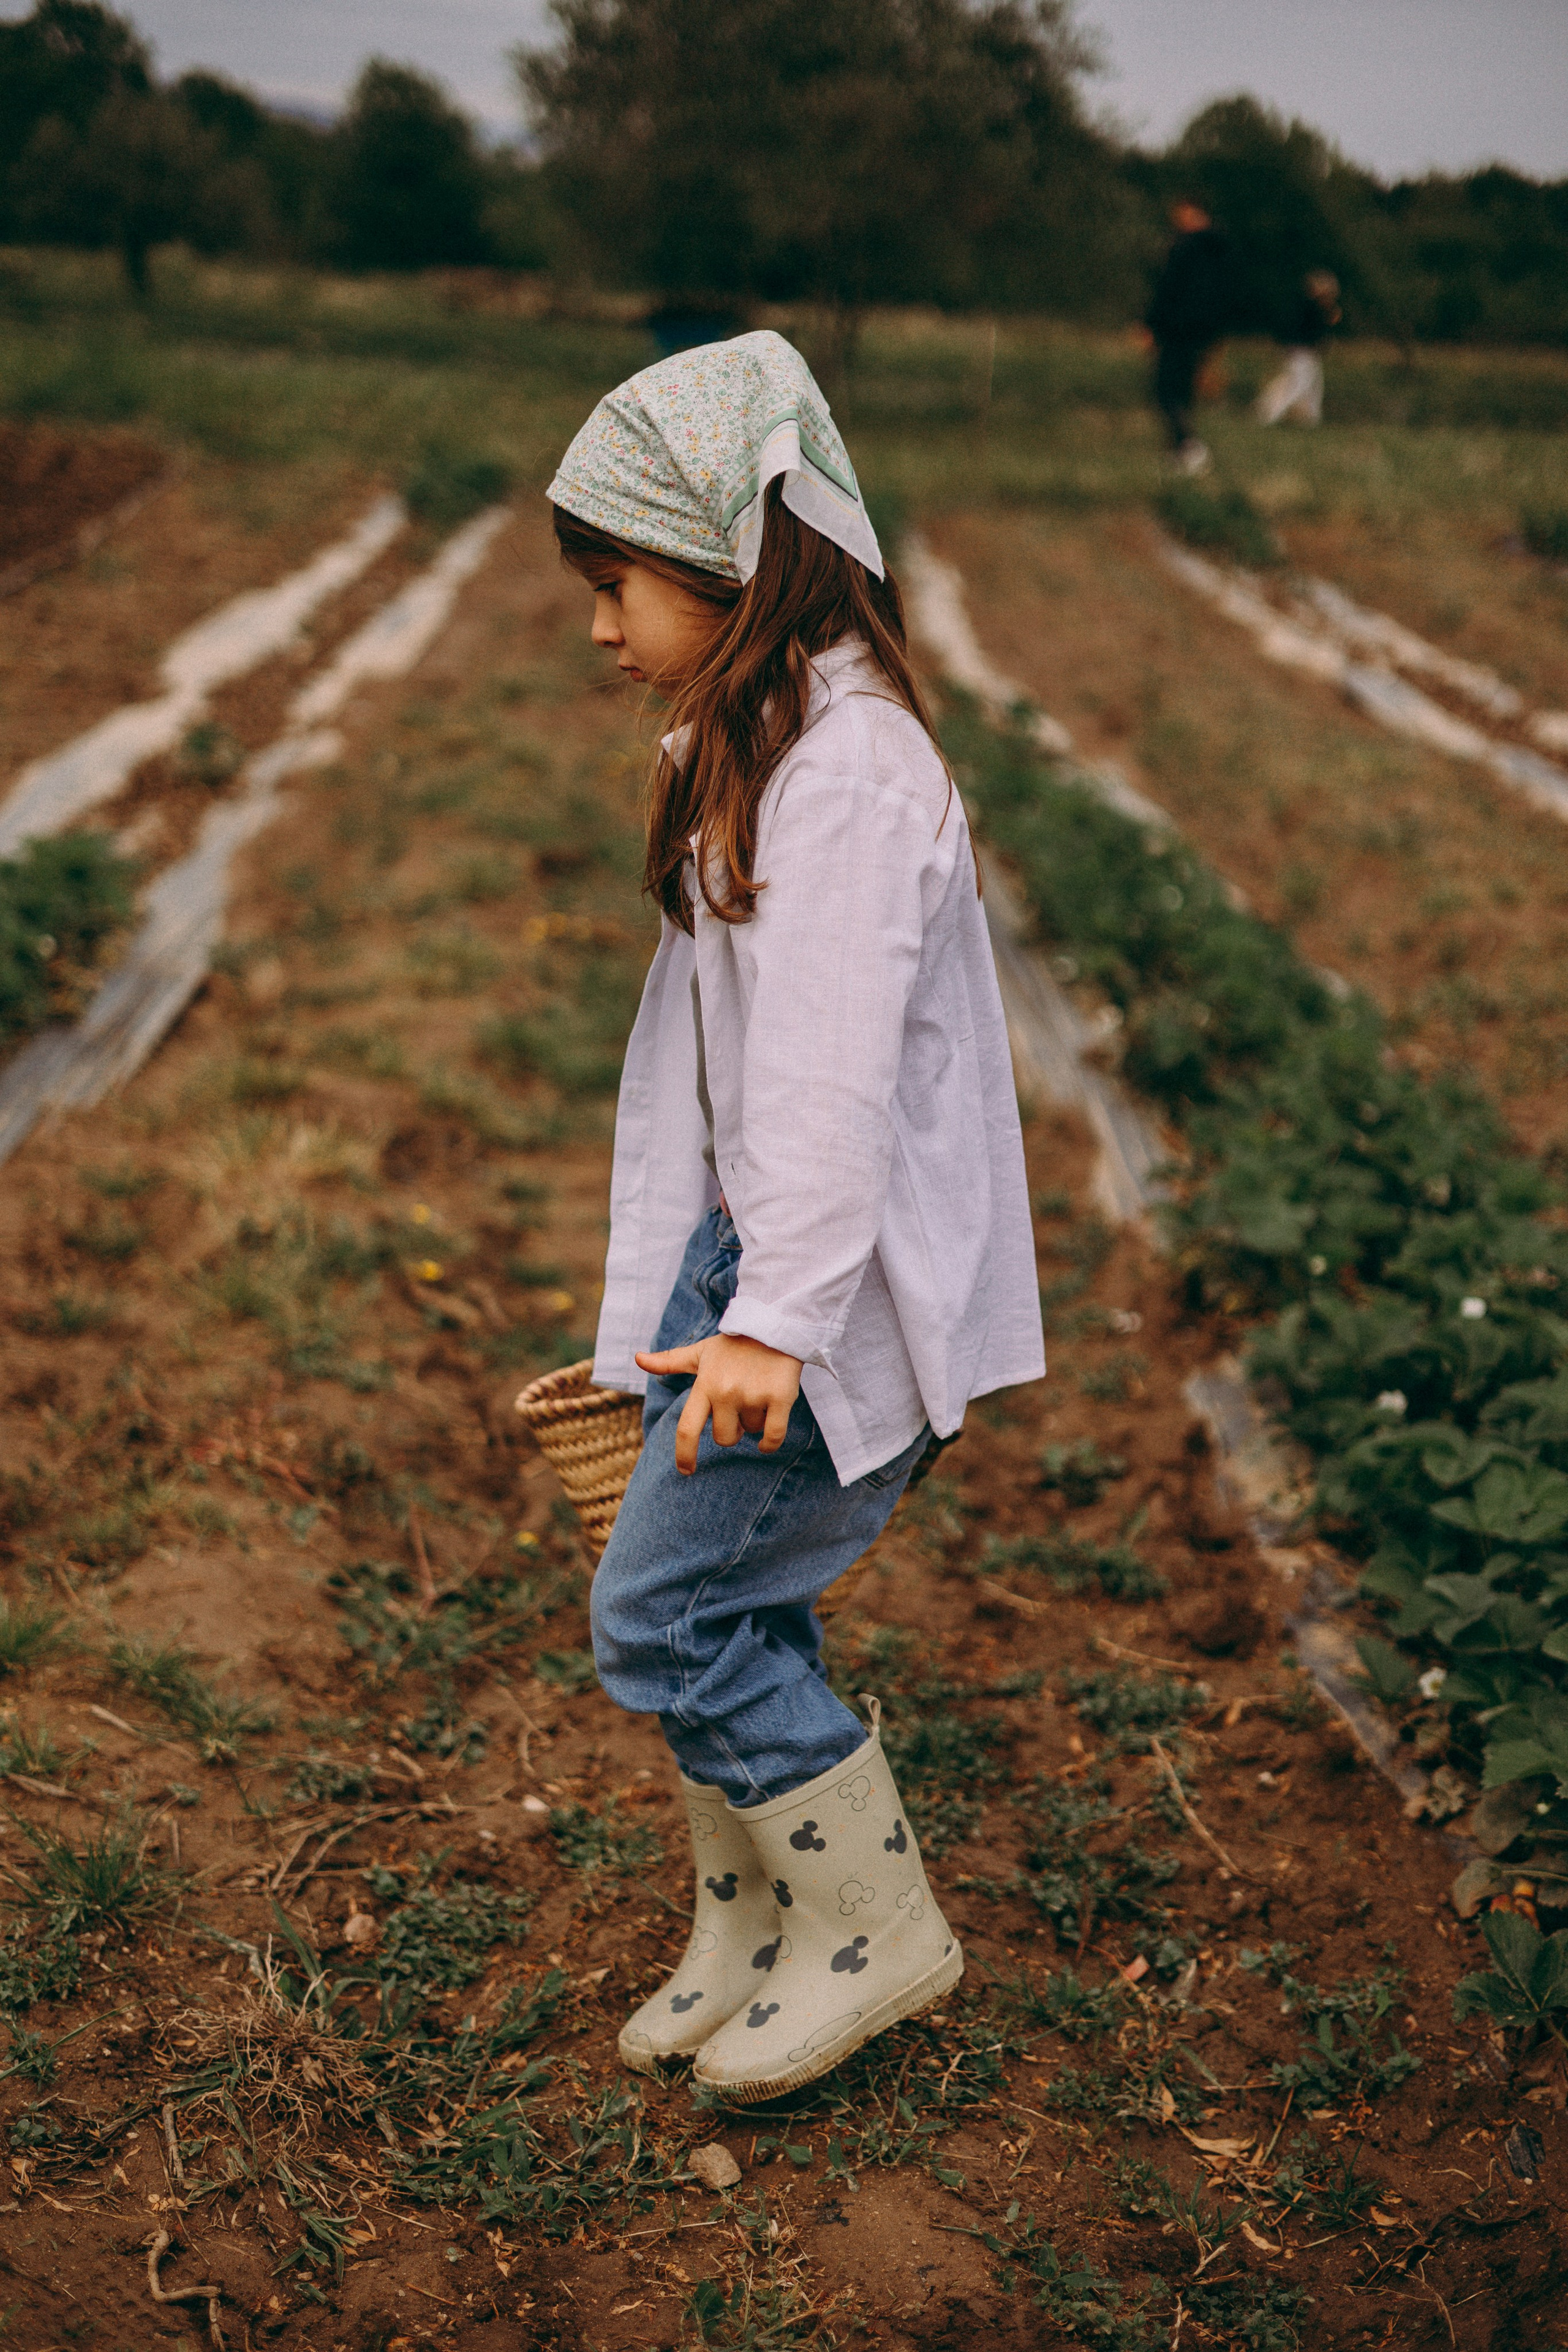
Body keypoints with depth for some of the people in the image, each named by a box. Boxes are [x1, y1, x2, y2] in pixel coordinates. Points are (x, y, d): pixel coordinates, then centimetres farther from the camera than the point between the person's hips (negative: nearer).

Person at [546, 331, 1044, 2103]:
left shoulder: (848, 768, -20)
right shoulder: (749, 748, 13)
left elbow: (833, 1068, -27)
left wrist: (779, 1319, -30)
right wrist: (689, 1291, 22)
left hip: (835, 1277, -9)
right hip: (742, 1244, 9)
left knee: (666, 1610, -5)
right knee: (725, 1607, 13)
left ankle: (876, 1927, 12)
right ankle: (748, 1936, 29)